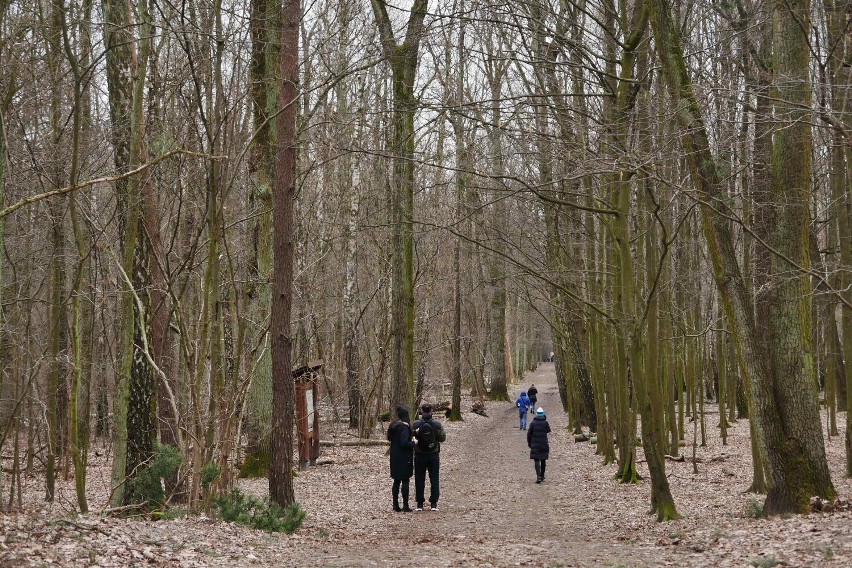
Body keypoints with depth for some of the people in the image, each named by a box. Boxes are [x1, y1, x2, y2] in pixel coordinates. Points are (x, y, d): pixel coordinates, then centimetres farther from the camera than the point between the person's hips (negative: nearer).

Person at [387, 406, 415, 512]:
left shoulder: (393, 426, 8)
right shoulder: (404, 426, -16)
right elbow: (404, 443, -24)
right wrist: (414, 443, -8)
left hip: (394, 458, 8)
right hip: (404, 458, -8)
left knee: (396, 481, 13)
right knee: (405, 480, -1)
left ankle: (396, 505, 15)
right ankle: (405, 506, 0)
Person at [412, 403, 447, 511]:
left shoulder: (415, 424, -9)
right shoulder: (437, 424, -7)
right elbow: (443, 438, -1)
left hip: (419, 455, 0)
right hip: (434, 455, 0)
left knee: (419, 480, 7)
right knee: (434, 480, 7)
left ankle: (420, 504, 7)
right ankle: (434, 504, 4)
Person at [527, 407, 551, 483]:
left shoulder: (533, 423, -6)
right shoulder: (545, 422, -8)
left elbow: (529, 434, -2)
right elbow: (548, 430, 9)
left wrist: (529, 443, 12)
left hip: (535, 445, -1)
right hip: (544, 445, 1)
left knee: (537, 461, -1)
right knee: (543, 460, 16)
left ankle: (538, 476, -18)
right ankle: (542, 476, 24)